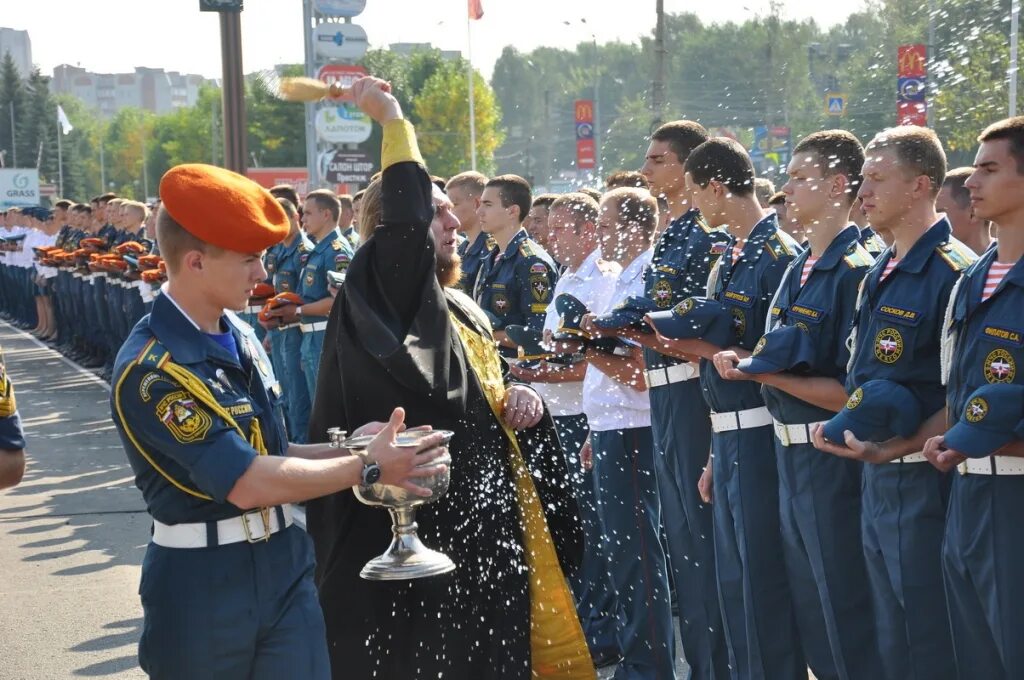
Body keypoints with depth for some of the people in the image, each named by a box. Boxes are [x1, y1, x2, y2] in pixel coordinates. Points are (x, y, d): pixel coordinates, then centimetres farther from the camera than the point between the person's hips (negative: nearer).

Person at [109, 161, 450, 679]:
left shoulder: (237, 334, 6)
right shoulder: (151, 369, -20)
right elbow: (247, 482, -24)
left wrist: (347, 448, -5)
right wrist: (367, 468, -16)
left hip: (285, 562, 7)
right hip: (204, 583, -6)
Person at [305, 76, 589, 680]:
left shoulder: (463, 310, 15)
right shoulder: (383, 298, -13)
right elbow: (404, 221, -32)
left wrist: (519, 400, 2)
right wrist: (393, 120, -22)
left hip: (496, 516, 9)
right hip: (433, 531, -9)